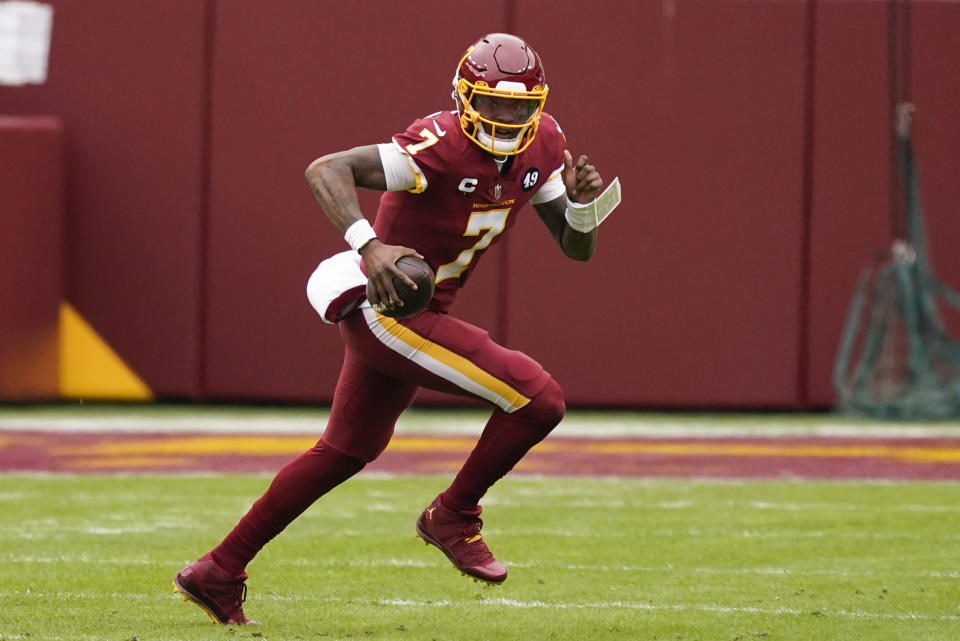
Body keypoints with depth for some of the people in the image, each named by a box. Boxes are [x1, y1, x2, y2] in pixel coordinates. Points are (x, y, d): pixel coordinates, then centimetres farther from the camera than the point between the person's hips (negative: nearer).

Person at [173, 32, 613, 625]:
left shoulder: (542, 144, 0)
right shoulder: (444, 144, -24)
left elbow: (577, 247, 4)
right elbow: (326, 169, -32)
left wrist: (582, 201, -18)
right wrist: (369, 246, -46)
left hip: (415, 311, 10)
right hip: (385, 310, -10)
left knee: (346, 452, 23)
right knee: (539, 399, -16)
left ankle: (218, 574, 31)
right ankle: (453, 516, 5)